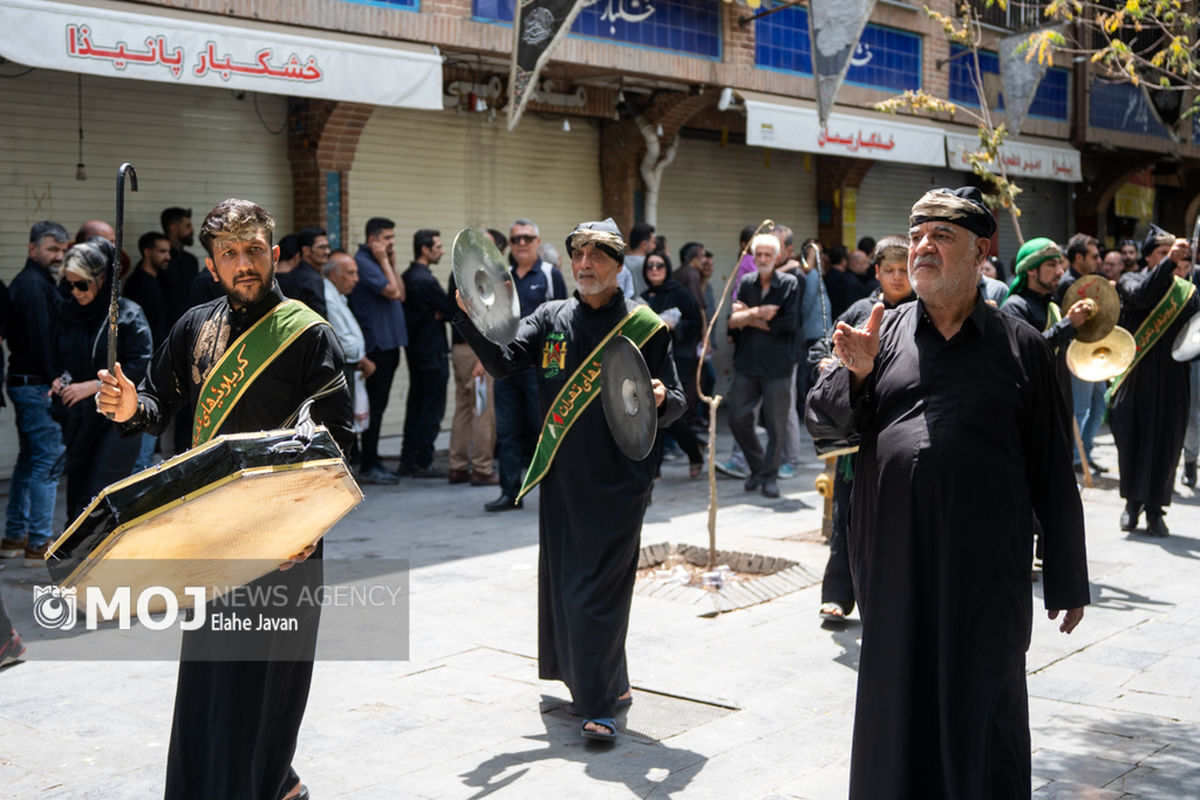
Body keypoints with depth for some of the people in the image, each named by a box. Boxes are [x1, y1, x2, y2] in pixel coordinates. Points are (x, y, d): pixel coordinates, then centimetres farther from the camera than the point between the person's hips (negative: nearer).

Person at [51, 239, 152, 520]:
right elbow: (56, 358, 23)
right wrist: (60, 379, 1)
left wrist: (94, 386, -13)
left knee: (101, 497, -11)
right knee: (77, 494, 8)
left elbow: (141, 365, -11)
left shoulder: (127, 313, -7)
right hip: (77, 420, 5)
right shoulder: (66, 313, 9)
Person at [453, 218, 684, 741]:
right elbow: (503, 363, -3)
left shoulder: (645, 326, -1)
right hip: (561, 475, 5)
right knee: (562, 581, 13)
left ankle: (600, 703, 5)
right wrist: (471, 320, -18)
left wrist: (660, 399, -23)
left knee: (597, 591, -6)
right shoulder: (551, 318, 8)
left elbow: (676, 403, 0)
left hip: (619, 479, -4)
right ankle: (608, 684, 33)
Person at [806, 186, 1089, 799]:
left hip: (986, 571, -2)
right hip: (893, 565, 3)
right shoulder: (882, 332, 8)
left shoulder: (1019, 346, 2)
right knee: (894, 711, 14)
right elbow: (820, 421, 6)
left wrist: (1067, 581, 4)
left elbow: (1052, 472, 3)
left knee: (979, 714, 5)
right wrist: (856, 374, -14)